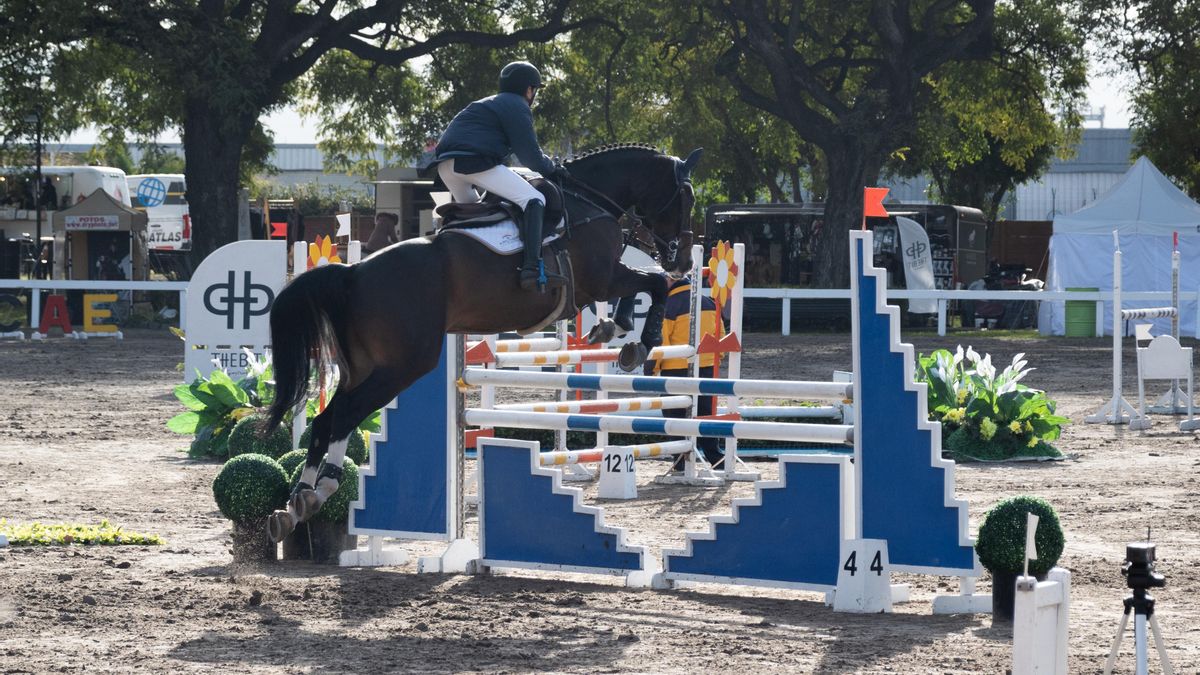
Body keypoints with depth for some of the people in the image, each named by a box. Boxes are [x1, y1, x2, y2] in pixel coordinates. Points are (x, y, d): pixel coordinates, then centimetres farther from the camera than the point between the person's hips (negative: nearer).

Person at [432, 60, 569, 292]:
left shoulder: (488, 105, 33)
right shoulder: (518, 107, 5)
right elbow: (529, 155, -1)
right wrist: (550, 169, 14)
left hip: (445, 165, 9)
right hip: (475, 161, -9)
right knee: (533, 199, -11)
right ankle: (532, 270, -28)